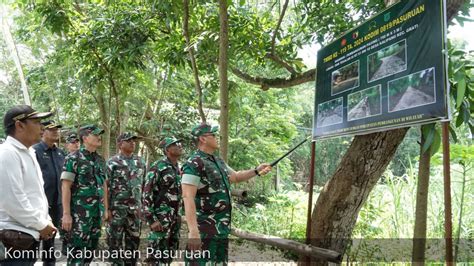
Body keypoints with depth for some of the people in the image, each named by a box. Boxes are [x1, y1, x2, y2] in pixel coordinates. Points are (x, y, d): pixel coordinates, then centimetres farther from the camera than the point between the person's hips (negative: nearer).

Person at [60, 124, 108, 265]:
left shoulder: (100, 160, 11)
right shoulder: (73, 158, -9)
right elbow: (65, 187, -12)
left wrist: (105, 209, 14)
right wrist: (66, 214, -17)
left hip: (97, 212, 7)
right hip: (79, 213, -6)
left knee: (91, 248, 14)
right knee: (77, 251, -1)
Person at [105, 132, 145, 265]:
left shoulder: (140, 162, 9)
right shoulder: (112, 163, -5)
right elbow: (105, 187, -7)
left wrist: (143, 205, 10)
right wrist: (107, 208, -12)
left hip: (135, 209, 4)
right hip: (117, 208, -4)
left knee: (134, 240, 11)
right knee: (115, 241, 3)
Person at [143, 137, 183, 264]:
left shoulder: (178, 169, 12)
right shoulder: (157, 167, -12)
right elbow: (147, 194, -15)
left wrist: (178, 215, 17)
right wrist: (151, 219, -20)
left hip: (175, 218, 8)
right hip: (161, 218, -8)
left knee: (168, 256, 14)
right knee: (157, 257, -3)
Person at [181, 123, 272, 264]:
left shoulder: (218, 161, 13)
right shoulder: (194, 163, -16)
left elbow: (235, 177, 29)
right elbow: (188, 197, -24)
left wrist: (256, 171, 14)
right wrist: (193, 231, -32)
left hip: (222, 227, 9)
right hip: (205, 228, -9)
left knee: (220, 261, 17)